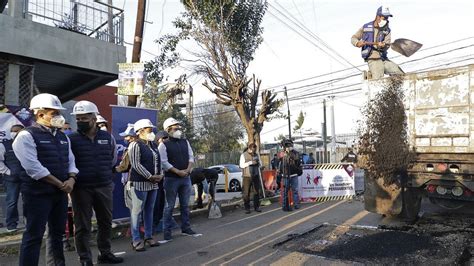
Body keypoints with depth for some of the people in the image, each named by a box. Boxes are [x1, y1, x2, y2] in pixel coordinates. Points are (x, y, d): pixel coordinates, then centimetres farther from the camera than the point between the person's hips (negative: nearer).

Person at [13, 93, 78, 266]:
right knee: (34, 235, -1)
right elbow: (33, 167, -18)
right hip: (38, 193, -7)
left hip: (60, 192, 7)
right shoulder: (26, 136, -10)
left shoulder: (63, 137, 12)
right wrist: (60, 184, -15)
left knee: (57, 232, 15)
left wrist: (71, 179, -7)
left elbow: (70, 161, 12)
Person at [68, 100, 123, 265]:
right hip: (81, 188, -3)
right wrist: (75, 176, 2)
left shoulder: (108, 137, 3)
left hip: (105, 186, 3)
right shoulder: (71, 139, -5)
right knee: (83, 226, 5)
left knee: (106, 222, 13)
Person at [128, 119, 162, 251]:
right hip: (140, 183, -7)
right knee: (137, 211, 0)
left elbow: (158, 161, 18)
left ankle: (149, 236, 24)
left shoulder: (153, 144, 14)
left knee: (149, 210, 14)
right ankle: (136, 240, 8)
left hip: (153, 183, 8)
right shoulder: (135, 145, -10)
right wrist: (150, 177, -16)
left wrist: (159, 175, 2)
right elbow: (136, 164, -17)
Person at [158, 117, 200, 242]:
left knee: (185, 205, 13)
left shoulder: (185, 142, 11)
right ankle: (167, 232, 9)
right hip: (171, 179, -5)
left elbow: (191, 156, 10)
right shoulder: (164, 145, -7)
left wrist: (188, 169, -7)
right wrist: (178, 172, -16)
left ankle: (186, 228, 24)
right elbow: (164, 162, -13)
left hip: (186, 178, 5)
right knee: (169, 206, 1)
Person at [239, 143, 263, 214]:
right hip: (247, 176, -4)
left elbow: (259, 164, 17)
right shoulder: (244, 155, -2)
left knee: (257, 192, 3)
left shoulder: (256, 155, 10)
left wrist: (258, 163, -6)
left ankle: (256, 207, 13)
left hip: (256, 175, 4)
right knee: (246, 193, -2)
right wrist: (250, 162, -18)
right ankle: (247, 208, 7)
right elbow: (241, 165, -10)